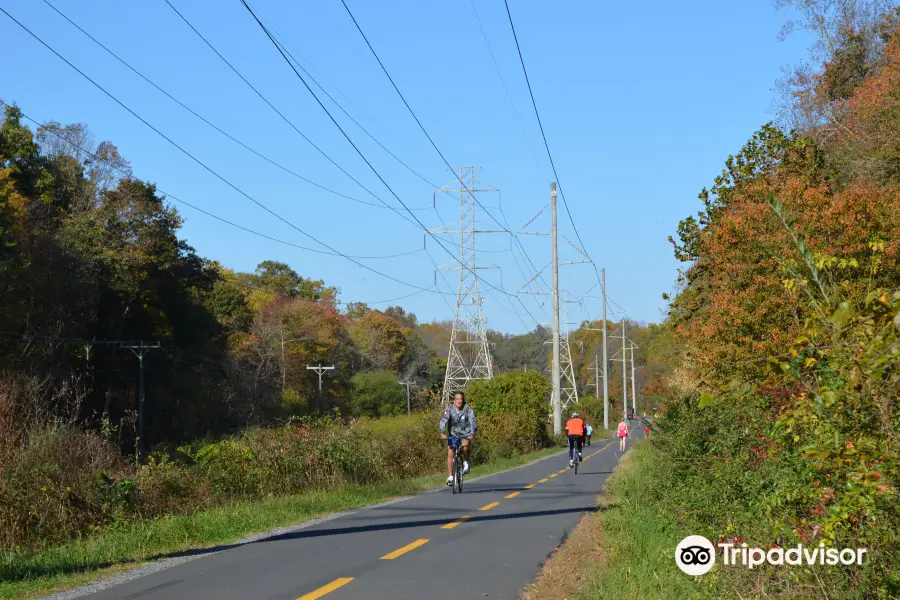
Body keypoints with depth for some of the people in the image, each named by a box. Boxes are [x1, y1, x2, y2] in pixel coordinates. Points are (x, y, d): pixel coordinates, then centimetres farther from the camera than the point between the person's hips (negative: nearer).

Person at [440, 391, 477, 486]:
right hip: (453, 434, 2)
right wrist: (442, 432, -42)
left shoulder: (468, 409, -16)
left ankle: (466, 462, -2)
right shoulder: (449, 408, -14)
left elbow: (473, 421, -26)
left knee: (465, 447, -31)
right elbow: (443, 420, -26)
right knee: (450, 453, -11)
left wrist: (472, 433, -44)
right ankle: (450, 476, -3)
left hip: (465, 434, -2)